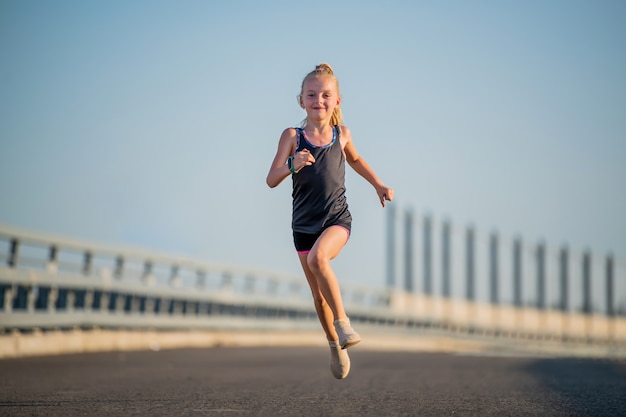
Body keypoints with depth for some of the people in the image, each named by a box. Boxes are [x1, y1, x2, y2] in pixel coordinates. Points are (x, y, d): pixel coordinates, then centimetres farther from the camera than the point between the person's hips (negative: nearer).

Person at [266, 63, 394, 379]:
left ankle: (342, 320, -21)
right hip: (304, 225, 1)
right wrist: (292, 165, -33)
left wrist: (378, 184, 18)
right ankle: (335, 345, 32)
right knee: (319, 296, 9)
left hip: (337, 220, -1)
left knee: (318, 257, -34)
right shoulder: (292, 136, -6)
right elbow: (271, 180, -14)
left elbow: (354, 159, 24)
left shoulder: (341, 134, 1)